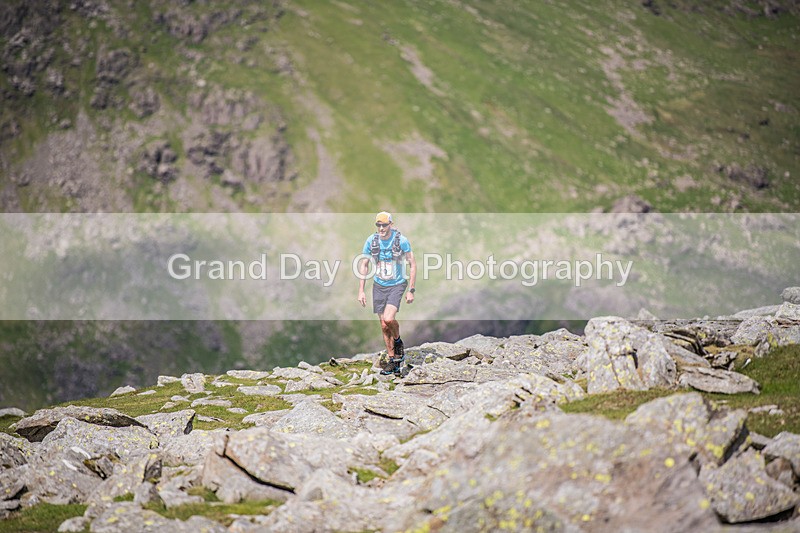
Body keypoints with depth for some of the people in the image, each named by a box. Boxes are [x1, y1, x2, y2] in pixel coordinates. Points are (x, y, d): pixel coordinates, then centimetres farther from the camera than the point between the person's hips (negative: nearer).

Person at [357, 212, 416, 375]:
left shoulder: (401, 240, -12)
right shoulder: (371, 241, -4)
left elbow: (412, 265, -5)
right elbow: (363, 265, 6)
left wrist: (411, 290, -8)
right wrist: (361, 291, 2)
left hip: (397, 285, -4)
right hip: (379, 286, 4)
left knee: (388, 319, -23)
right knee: (384, 326, 5)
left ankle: (398, 341, 9)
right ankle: (393, 362, 17)